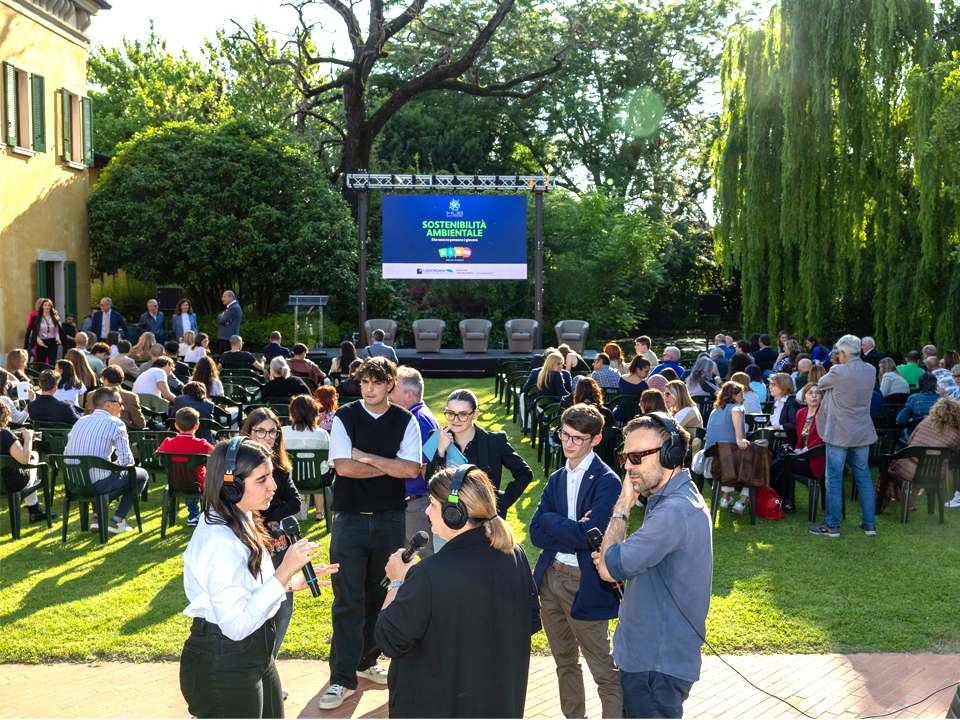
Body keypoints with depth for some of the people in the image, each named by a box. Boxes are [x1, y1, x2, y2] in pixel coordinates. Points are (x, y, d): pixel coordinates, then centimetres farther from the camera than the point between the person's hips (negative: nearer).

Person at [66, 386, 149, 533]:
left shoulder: (80, 421, 13)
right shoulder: (115, 423, -7)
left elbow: (66, 454, 16)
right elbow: (126, 461, -8)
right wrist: (116, 466, 17)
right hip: (99, 484, -7)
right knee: (141, 474, 17)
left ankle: (97, 518, 23)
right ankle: (116, 521, 15)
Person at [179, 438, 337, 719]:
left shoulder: (243, 522, 4)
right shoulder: (220, 542, -27)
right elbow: (236, 625, -29)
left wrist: (293, 582, 2)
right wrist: (284, 572, -29)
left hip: (257, 654, 10)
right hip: (222, 667, -10)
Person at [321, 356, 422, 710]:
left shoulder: (406, 421, 2)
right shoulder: (344, 417, -2)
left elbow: (411, 468, -9)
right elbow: (343, 466, -13)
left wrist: (367, 458, -12)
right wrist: (389, 466, -9)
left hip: (390, 520, 2)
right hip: (350, 520, -2)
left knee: (379, 595, 12)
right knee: (348, 599, -4)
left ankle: (367, 660, 28)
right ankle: (343, 677, 1)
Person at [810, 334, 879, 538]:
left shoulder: (838, 372, -17)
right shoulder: (871, 371, 0)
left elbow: (821, 384, 1)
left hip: (839, 435, -5)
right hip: (863, 434, 6)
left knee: (834, 480, 3)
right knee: (863, 478, 14)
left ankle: (832, 525, 8)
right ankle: (869, 523, 18)